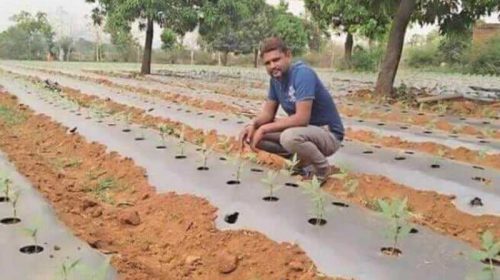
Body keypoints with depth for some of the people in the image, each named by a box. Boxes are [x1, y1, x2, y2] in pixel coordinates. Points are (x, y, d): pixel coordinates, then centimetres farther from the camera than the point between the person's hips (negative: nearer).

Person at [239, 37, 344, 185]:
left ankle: (323, 168, -8)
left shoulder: (303, 73, -25)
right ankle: (303, 160, 7)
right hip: (304, 130, 8)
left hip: (328, 134, -8)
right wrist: (253, 125, -16)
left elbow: (302, 118, -32)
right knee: (253, 133, -2)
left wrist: (264, 128, -24)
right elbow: (268, 113, 6)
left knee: (289, 137, -39)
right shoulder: (276, 78, 0)